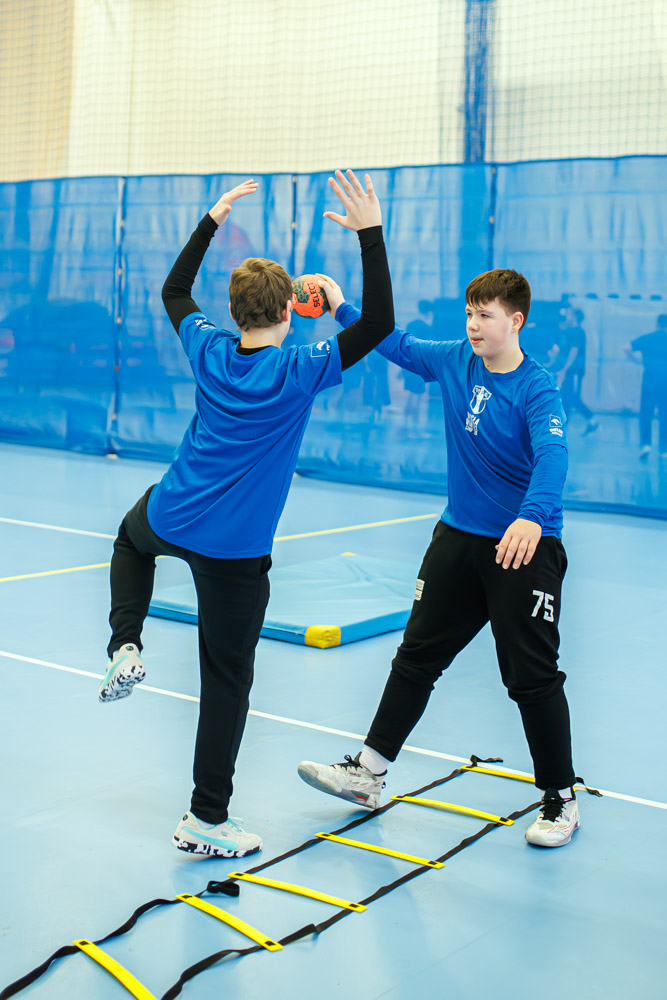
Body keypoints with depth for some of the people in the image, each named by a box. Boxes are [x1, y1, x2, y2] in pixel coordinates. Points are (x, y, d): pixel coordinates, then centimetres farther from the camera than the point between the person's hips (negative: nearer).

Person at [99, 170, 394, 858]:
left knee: (131, 538, 41)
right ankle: (206, 820, 13)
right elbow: (379, 322, -14)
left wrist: (212, 219, 20)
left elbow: (173, 290, 18)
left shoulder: (209, 351, -1)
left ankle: (124, 649, 20)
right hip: (236, 549, -4)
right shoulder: (299, 373, -14)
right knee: (227, 678, 6)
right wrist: (370, 235, -14)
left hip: (169, 517, 5)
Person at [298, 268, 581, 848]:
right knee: (417, 655, 11)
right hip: (458, 536, 6)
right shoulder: (453, 361, 1)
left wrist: (532, 517, -50)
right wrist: (342, 308, 10)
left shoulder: (537, 389, -17)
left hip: (525, 546, -6)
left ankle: (561, 799, 16)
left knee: (532, 676, -2)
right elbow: (397, 344, 16)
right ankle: (369, 772, 22)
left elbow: (551, 455, -33)